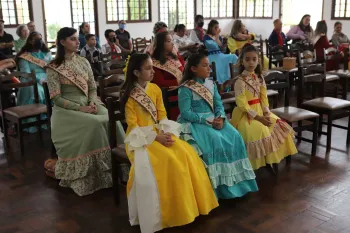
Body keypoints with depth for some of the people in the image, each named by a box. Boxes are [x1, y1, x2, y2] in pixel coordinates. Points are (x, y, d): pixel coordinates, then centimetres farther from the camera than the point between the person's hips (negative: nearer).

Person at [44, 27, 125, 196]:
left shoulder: (83, 62, 10)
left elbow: (93, 88, 12)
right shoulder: (53, 68, -6)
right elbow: (56, 98, -10)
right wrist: (80, 108, -18)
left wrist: (93, 103, -9)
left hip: (88, 105, 5)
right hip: (67, 110, -5)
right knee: (95, 124, -32)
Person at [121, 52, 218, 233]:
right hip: (140, 137, -5)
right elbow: (133, 126, -12)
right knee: (167, 160, -30)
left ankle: (188, 204, -6)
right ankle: (168, 211, -16)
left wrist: (167, 133, -13)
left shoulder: (155, 89, 6)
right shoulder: (130, 96, -10)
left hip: (159, 133, 5)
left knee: (185, 153, -18)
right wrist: (155, 137, -20)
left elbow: (162, 116, 7)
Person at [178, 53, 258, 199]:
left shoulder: (211, 84, 12)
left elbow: (218, 104, 7)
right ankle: (220, 186, -16)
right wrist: (208, 120, -22)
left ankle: (236, 181, -6)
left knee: (234, 136, -17)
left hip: (214, 119, 6)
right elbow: (186, 113, -16)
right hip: (195, 122, -6)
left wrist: (220, 117, -15)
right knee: (215, 140, -30)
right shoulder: (185, 89, -9)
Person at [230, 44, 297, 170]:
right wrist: (258, 117, -21)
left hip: (259, 110, 8)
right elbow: (242, 104, -18)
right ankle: (259, 163, -9)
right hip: (246, 113, -8)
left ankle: (270, 159, 10)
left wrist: (266, 113, -9)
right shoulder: (240, 81, -15)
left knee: (279, 126, 0)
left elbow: (263, 97, 6)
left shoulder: (259, 77, 7)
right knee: (260, 132, -27)